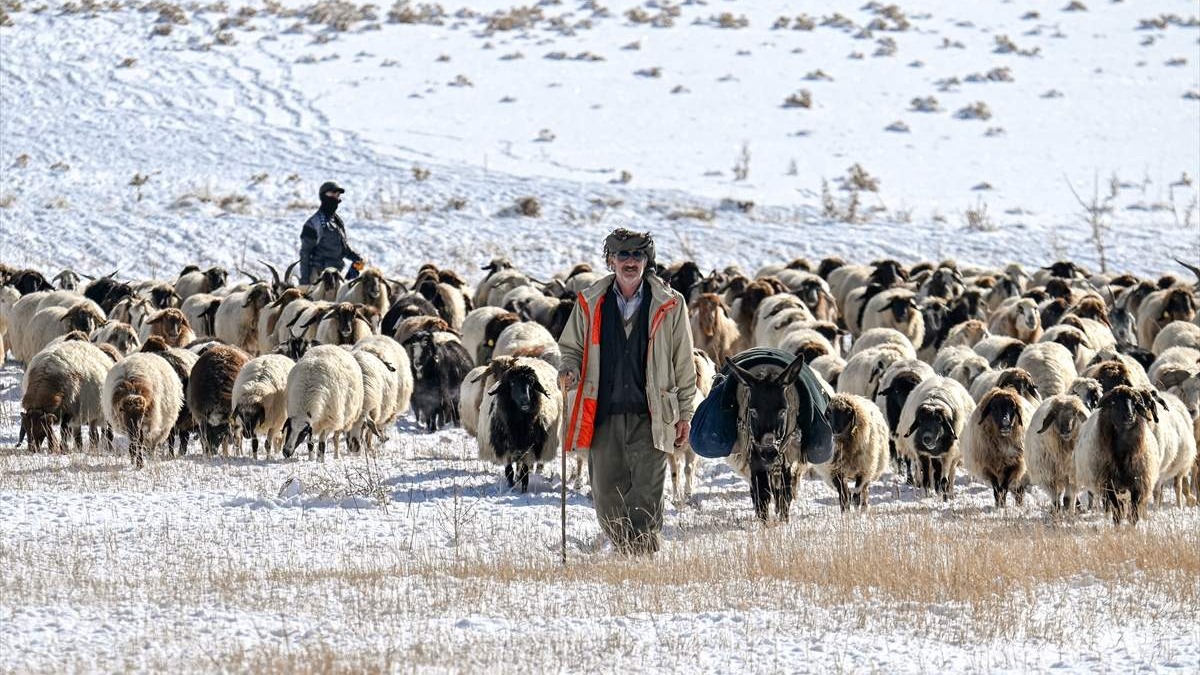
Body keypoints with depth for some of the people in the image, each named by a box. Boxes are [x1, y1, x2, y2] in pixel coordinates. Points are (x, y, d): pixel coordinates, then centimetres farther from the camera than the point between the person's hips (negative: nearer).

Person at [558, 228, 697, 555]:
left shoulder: (669, 305, 4)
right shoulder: (590, 303, 8)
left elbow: (683, 363, 9)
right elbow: (572, 347, 18)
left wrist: (684, 414, 7)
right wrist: (569, 371, -6)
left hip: (649, 417, -2)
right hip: (604, 416, 2)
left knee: (646, 496, -12)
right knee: (607, 498, 4)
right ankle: (626, 555, 19)